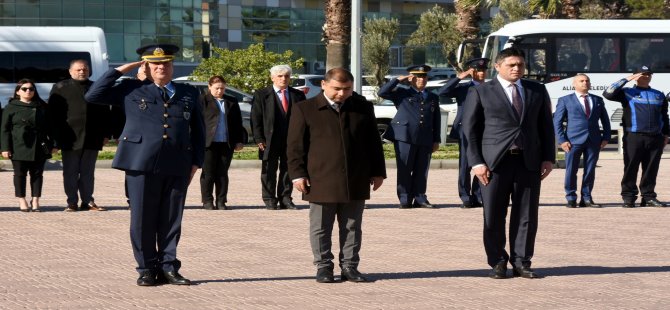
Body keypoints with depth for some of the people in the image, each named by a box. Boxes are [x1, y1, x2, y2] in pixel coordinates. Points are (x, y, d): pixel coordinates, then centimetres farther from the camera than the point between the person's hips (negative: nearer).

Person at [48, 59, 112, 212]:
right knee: (70, 172, 1)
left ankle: (88, 201, 12)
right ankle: (72, 202, 6)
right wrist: (56, 136, -6)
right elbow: (52, 114, 0)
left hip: (92, 139, 3)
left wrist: (106, 134, 8)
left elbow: (105, 113, 15)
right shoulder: (60, 88, 4)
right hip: (70, 138, -3)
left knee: (88, 172, 7)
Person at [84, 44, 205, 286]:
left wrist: (196, 162, 8)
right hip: (142, 164, -2)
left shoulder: (188, 93, 17)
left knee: (172, 220, 4)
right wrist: (120, 71, 5)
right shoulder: (132, 90, 10)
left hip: (177, 166, 2)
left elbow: (198, 130, 18)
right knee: (142, 219, 1)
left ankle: (168, 267, 11)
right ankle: (147, 269, 9)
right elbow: (92, 96, 7)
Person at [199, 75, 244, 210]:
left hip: (227, 143, 3)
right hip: (208, 143, -3)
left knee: (222, 174, 5)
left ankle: (221, 201, 9)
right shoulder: (202, 100, 3)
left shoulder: (232, 102, 14)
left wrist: (239, 141, 9)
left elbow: (238, 122, 15)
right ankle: (207, 201, 6)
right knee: (208, 173, 1)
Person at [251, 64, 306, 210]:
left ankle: (285, 198, 13)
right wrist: (259, 139, -10)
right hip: (270, 140, -2)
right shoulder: (261, 95, 2)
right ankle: (269, 200, 9)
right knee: (269, 171, 3)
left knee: (287, 170, 7)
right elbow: (256, 118, -2)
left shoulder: (298, 95, 9)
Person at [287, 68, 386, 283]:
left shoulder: (363, 107, 9)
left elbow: (373, 142, 14)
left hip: (355, 182, 2)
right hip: (321, 182, -2)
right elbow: (295, 144, 0)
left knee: (352, 227, 7)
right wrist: (298, 174, -7)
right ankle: (323, 267, 12)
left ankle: (349, 266, 15)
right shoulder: (305, 109, 0)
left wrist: (378, 172, 11)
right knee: (321, 228, 3)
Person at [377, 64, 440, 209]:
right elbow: (382, 93, -3)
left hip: (425, 140, 3)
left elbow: (436, 121, 19)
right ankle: (405, 200, 2)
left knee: (422, 170, 3)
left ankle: (420, 198, 9)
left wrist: (436, 140, 13)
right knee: (404, 170, -2)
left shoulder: (433, 98, 19)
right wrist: (398, 80, -3)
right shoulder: (402, 94, 10)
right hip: (405, 137, -3)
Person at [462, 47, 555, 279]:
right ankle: (498, 263, 11)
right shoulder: (480, 92, 3)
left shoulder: (537, 91, 13)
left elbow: (546, 126, 14)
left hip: (529, 162, 3)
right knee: (494, 216, 0)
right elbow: (470, 129, 1)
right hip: (495, 162, -2)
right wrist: (476, 162, -7)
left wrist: (549, 158, 4)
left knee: (527, 215, 3)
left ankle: (521, 263, 11)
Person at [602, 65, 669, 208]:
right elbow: (608, 94, -10)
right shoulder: (628, 93, 5)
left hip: (655, 138, 4)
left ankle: (648, 196, 13)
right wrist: (626, 79, -8)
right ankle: (628, 198, 2)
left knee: (651, 169, 5)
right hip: (634, 137, -4)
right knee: (630, 169, -3)